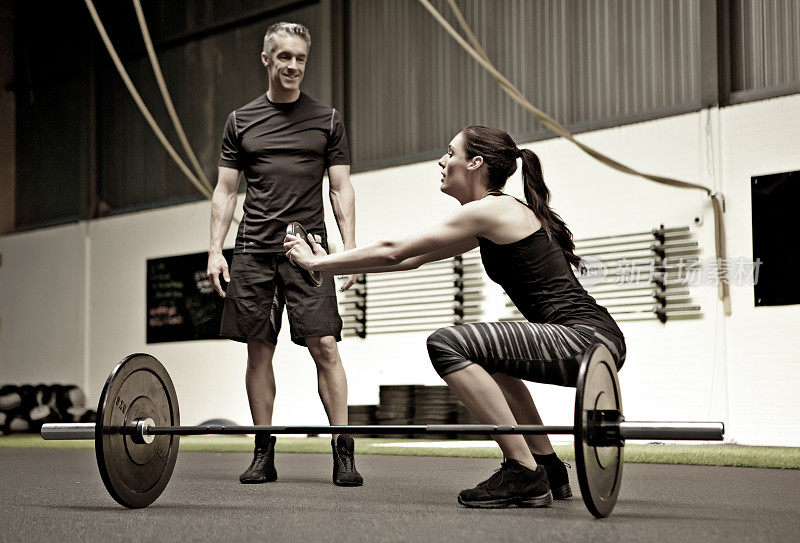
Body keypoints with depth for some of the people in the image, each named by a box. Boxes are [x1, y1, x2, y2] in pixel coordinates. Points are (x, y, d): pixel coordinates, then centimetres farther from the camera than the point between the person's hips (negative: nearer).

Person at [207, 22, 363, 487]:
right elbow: (226, 190, 11)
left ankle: (343, 451, -7)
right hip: (253, 251, 2)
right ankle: (264, 453, 9)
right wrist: (216, 250, 1)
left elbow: (341, 188, 6)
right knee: (259, 350, 2)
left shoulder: (327, 120, 8)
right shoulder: (242, 121, 11)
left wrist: (351, 248, -4)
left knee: (324, 345, -10)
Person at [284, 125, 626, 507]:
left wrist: (319, 263, 6)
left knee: (447, 345, -17)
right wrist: (329, 262, 27)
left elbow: (394, 252, -4)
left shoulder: (488, 210, -8)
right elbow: (411, 259, 26)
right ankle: (549, 471, 26)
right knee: (481, 354, 30)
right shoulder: (495, 217, 20)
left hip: (587, 342, -10)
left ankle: (524, 475, -13)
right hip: (586, 340, 10)